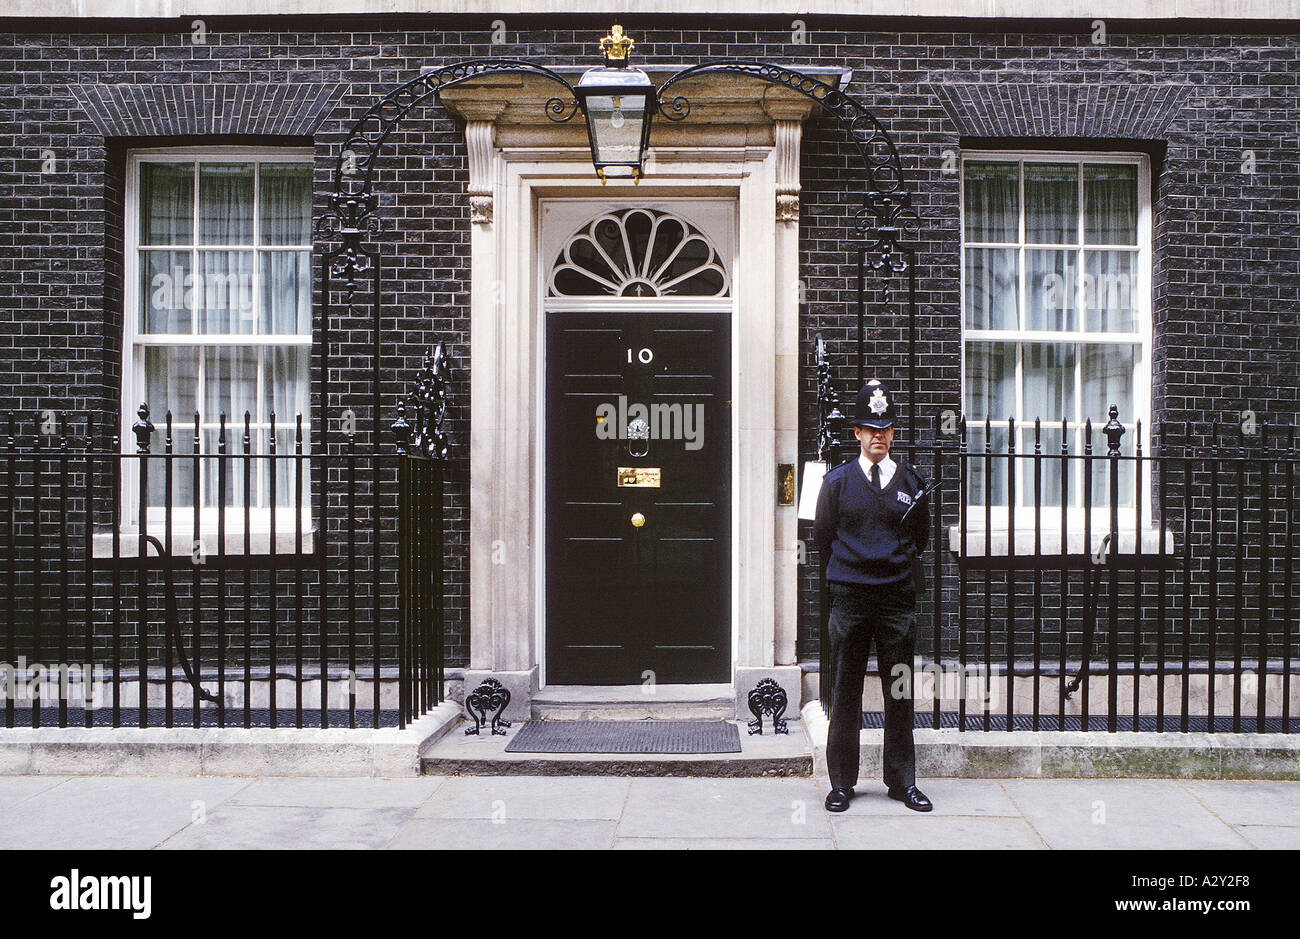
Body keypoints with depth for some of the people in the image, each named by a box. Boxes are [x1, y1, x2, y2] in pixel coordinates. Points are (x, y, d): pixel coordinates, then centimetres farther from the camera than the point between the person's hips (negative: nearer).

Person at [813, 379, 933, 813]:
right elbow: (822, 535, 10)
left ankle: (902, 781, 20)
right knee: (845, 692, 4)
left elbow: (920, 537, 17)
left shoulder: (911, 482, 6)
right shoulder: (838, 480, 3)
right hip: (849, 598, -1)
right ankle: (841, 783, 15)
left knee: (900, 693, 6)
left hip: (897, 598, 1)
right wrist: (848, 571, 10)